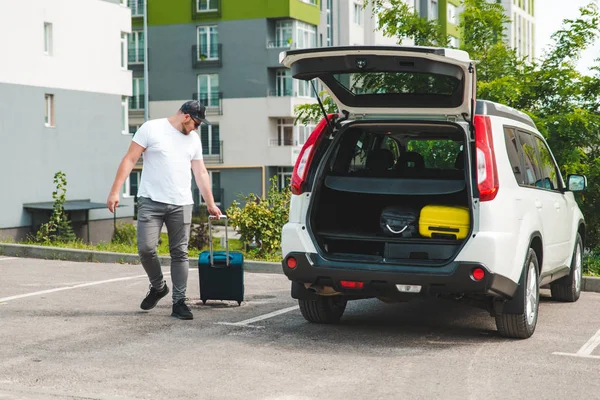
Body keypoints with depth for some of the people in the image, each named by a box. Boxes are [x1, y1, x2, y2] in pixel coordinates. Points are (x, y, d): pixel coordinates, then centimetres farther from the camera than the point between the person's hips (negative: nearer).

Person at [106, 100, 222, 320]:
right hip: (151, 202, -4)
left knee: (180, 253, 3)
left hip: (181, 204, 4)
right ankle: (158, 287, 18)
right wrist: (115, 191, -12)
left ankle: (179, 302, 9)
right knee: (146, 248, -9)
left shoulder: (194, 139, 13)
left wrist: (210, 204, 18)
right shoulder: (151, 128, -3)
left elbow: (201, 173, 19)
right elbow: (129, 160, -5)